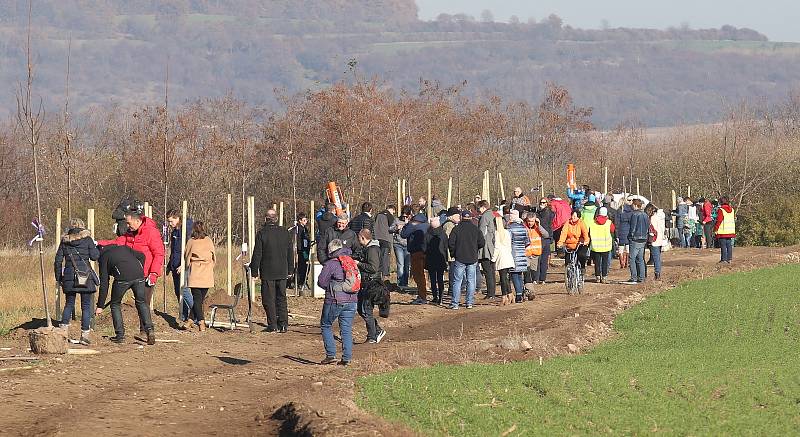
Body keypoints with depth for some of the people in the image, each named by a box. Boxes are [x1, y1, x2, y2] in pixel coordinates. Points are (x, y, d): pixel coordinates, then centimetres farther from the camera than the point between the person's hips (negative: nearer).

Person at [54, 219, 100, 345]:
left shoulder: (64, 241, 8)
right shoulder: (87, 239, 0)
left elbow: (58, 261, 9)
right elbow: (94, 256, -4)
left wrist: (58, 278, 17)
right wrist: (95, 246, 16)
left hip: (69, 277, 3)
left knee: (69, 304, 18)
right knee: (86, 306, 3)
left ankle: (64, 328, 5)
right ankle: (85, 334, 0)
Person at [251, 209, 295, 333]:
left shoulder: (262, 233, -11)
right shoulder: (285, 233, 4)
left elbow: (257, 254, -9)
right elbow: (291, 253, 11)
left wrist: (254, 271, -2)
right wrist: (290, 270, 20)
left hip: (267, 272, -4)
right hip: (282, 272, 4)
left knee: (269, 299, 2)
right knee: (281, 297, 12)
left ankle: (272, 325, 0)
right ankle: (283, 324, 8)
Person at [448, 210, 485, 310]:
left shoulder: (457, 229, -4)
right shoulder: (476, 229, 2)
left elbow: (450, 243, -8)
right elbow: (482, 242, 1)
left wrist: (453, 253, 8)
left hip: (460, 258, -2)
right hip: (472, 259, 2)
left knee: (457, 281, 1)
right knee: (471, 281, 9)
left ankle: (455, 303, -3)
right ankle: (469, 302, 9)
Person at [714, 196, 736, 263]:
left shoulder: (721, 210, -13)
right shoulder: (732, 210, 8)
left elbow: (718, 221, -15)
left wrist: (715, 229, -7)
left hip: (723, 232, -6)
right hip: (731, 231, 6)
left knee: (723, 246, -1)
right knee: (729, 245, 12)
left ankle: (724, 259, -1)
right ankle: (729, 259, 13)